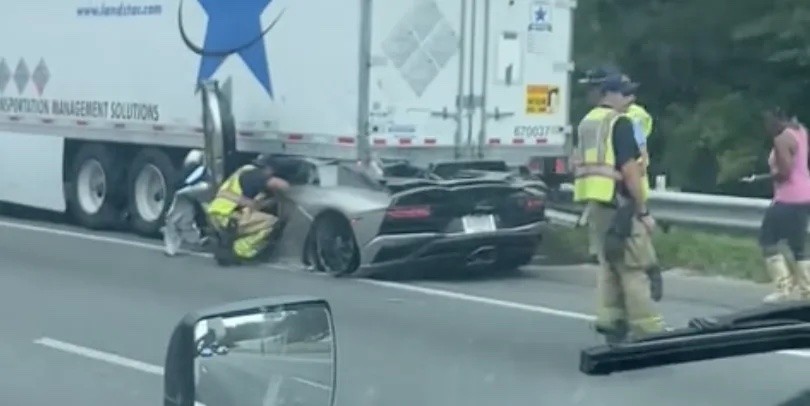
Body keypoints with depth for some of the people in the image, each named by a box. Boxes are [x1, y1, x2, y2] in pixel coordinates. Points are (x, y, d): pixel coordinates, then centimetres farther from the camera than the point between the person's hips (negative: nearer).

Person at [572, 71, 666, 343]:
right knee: (634, 267, -7)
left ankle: (610, 321, 14)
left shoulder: (586, 123, 16)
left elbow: (580, 165, 20)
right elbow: (629, 170, -17)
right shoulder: (619, 122, -11)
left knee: (609, 264, 15)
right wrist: (644, 211, -14)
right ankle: (648, 330, -6)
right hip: (618, 202, -9)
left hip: (595, 202, 9)